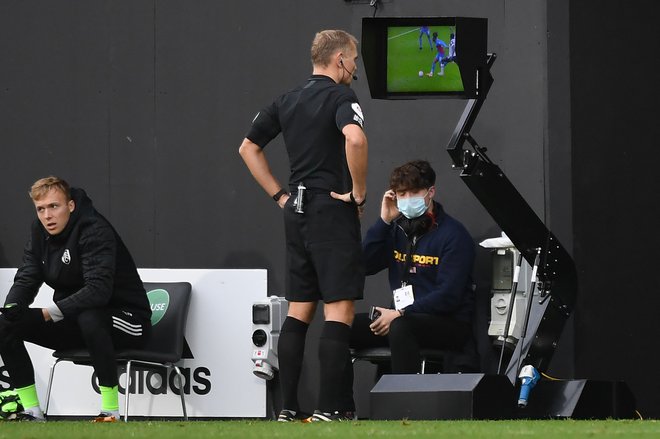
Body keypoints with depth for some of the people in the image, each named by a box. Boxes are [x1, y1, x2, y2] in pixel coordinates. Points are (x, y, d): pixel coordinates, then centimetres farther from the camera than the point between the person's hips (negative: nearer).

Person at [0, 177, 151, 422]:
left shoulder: (95, 231, -23)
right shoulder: (41, 233, 2)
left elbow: (98, 290, -33)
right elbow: (26, 279, 0)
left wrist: (50, 313, -36)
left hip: (126, 319, -8)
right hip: (74, 321, 8)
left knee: (89, 317, -42)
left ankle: (111, 413, -32)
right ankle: (32, 413, -2)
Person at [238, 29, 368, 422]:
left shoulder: (287, 101, 14)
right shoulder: (339, 96, -9)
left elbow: (248, 148, 19)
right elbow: (354, 138, -29)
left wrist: (280, 195, 16)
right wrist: (359, 192, -17)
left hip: (297, 213, 7)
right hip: (333, 212, -7)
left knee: (299, 311, 11)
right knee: (340, 311, -6)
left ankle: (288, 408, 10)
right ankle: (330, 409, -11)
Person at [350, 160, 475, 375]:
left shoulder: (453, 234, -6)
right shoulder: (397, 228, 13)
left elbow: (448, 295, -14)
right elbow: (365, 266, 4)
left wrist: (401, 313, -20)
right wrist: (384, 221, -2)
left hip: (450, 323, -6)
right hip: (402, 316, 6)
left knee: (400, 327, -38)